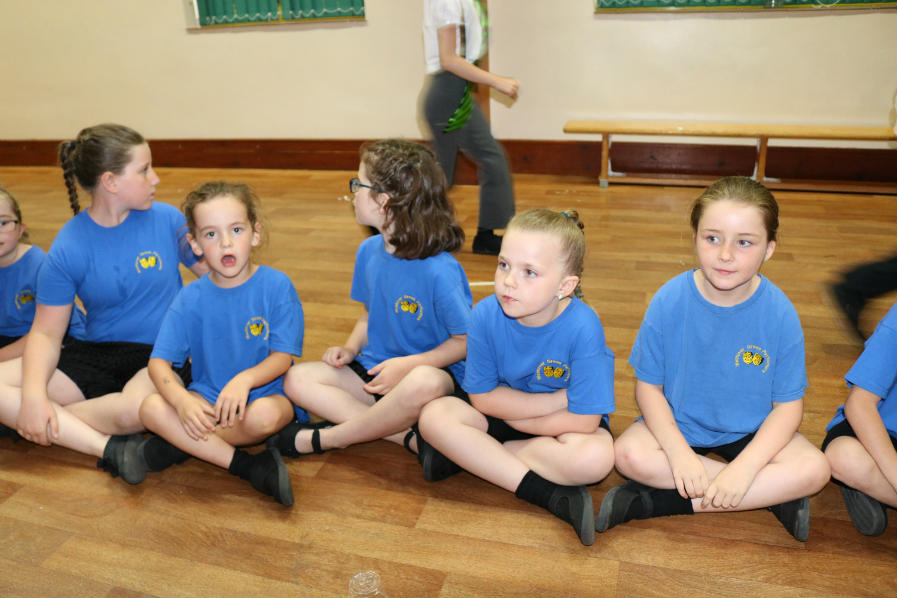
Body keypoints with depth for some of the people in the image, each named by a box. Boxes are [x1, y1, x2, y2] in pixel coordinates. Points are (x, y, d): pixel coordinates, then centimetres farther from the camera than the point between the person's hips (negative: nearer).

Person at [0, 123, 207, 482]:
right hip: (98, 354, 2)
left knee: (136, 407, -36)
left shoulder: (167, 219, -3)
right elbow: (46, 332, -3)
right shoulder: (68, 248, -4)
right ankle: (109, 448, -24)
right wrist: (34, 395, -21)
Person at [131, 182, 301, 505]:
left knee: (263, 415, -36)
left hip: (266, 393, -2)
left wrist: (245, 379, -29)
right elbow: (159, 361, -5)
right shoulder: (190, 299, -1)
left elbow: (283, 357, -9)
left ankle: (176, 445, -10)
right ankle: (250, 467, -23)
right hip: (206, 399, 3)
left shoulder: (276, 285, -8)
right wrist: (182, 400, -25)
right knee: (151, 408, -23)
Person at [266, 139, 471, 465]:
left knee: (423, 382, -41)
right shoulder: (369, 251, 3)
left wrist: (409, 364, -22)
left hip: (433, 371, -7)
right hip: (375, 370, 7)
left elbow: (466, 340, -14)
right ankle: (407, 436, -21)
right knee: (297, 379, -12)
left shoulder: (440, 270, -20)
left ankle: (324, 438, -17)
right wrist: (350, 348, -2)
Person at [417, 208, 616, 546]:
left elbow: (584, 420, -23)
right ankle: (550, 495, -24)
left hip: (562, 424, -2)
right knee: (435, 416, -22)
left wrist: (513, 413, -15)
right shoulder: (486, 315, -18)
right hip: (502, 416, 3)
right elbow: (483, 398, -10)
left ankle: (469, 456, -19)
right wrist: (556, 400, -17)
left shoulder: (582, 328, -27)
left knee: (595, 457, -35)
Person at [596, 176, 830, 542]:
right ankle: (772, 496, -16)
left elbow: (788, 405, -11)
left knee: (814, 469, -24)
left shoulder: (779, 313, -15)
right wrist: (679, 452, -23)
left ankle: (656, 502, -22)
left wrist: (744, 468, -23)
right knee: (628, 454, -28)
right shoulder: (670, 300, -16)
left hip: (750, 432, 1)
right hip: (677, 423, 0)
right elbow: (648, 385, -11)